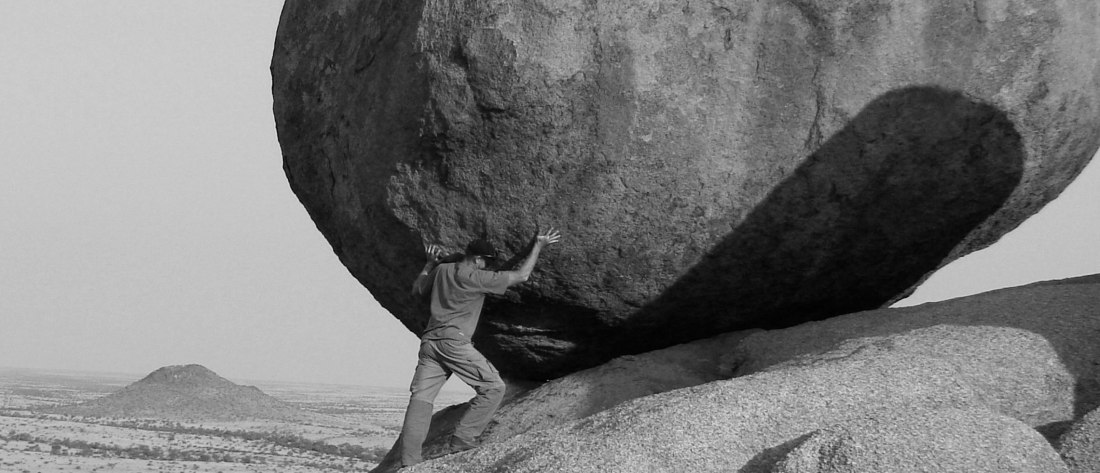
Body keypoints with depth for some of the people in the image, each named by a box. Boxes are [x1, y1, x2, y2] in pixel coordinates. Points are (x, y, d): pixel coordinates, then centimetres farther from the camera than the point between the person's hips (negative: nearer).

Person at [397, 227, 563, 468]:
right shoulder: (476, 278, -6)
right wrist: (538, 245, 4)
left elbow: (416, 288, 30)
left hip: (429, 340, 7)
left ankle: (409, 462, -6)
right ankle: (462, 441, -5)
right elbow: (521, 275, -3)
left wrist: (430, 263, 35)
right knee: (493, 387, 1)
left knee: (421, 397, 2)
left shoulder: (442, 270, 12)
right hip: (454, 342, -7)